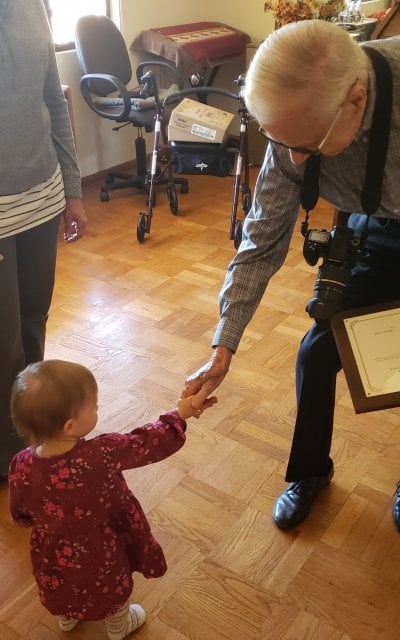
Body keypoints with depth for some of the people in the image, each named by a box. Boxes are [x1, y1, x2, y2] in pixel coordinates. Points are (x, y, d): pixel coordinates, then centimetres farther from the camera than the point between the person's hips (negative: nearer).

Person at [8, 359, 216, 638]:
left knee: (64, 589, 35)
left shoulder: (21, 466, -26)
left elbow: (20, 515, -8)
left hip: (53, 555, 3)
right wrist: (181, 414, -9)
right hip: (99, 556, -2)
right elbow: (148, 443, -24)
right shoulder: (102, 454, -39)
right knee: (114, 591, 30)